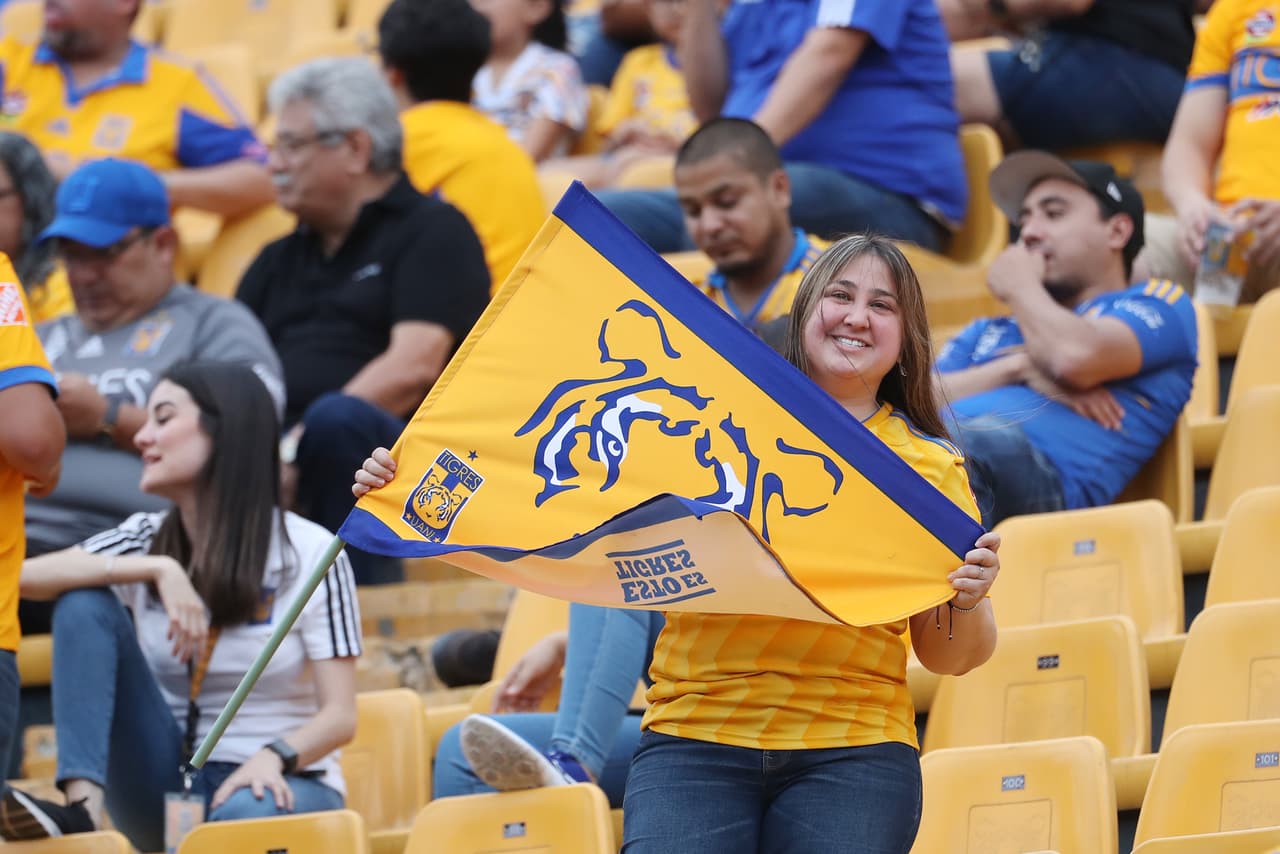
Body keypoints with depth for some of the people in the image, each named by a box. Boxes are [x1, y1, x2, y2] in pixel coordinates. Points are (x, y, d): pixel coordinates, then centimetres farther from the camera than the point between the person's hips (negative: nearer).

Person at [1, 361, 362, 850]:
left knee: (245, 815, -43)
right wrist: (155, 569, -24)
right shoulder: (145, 539, 5)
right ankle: (82, 805, -30)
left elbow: (339, 716, -11)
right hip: (166, 787, 5)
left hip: (282, 784, -5)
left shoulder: (310, 554, -6)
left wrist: (274, 756, -32)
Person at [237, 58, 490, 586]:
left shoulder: (433, 232, 7)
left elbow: (414, 367, -8)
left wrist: (298, 447, -17)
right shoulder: (280, 260, 30)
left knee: (337, 419, -39)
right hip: (278, 466, 5)